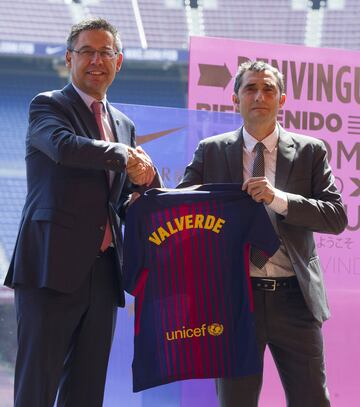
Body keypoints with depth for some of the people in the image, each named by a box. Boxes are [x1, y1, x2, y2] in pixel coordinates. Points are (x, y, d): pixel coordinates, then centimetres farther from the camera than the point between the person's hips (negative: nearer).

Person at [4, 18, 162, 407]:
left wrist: (144, 185, 0)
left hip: (103, 272, 6)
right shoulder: (47, 106, 1)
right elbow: (64, 145, -22)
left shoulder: (124, 125, 20)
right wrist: (123, 155, -20)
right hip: (53, 268, -6)